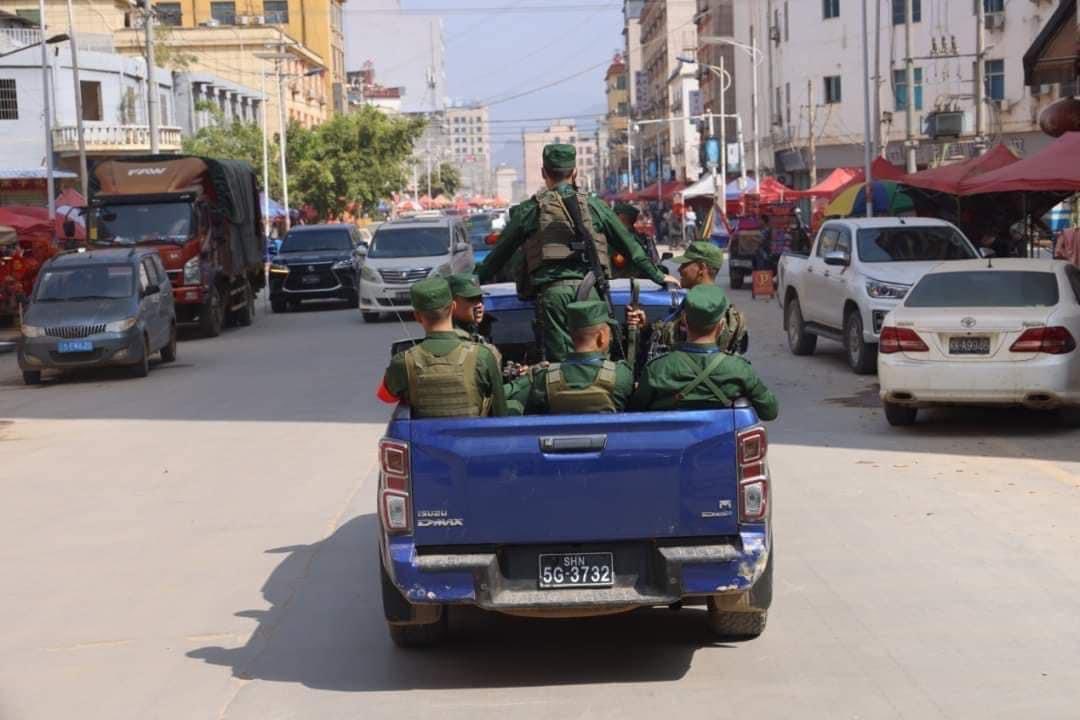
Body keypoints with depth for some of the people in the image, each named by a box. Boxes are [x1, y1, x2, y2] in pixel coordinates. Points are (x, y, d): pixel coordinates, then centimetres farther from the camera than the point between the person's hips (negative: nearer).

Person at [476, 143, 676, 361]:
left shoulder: (530, 209, 11)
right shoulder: (593, 205, 14)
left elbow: (499, 253, 17)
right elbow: (629, 245, 21)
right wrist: (658, 276, 31)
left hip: (551, 292, -1)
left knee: (559, 360, -1)